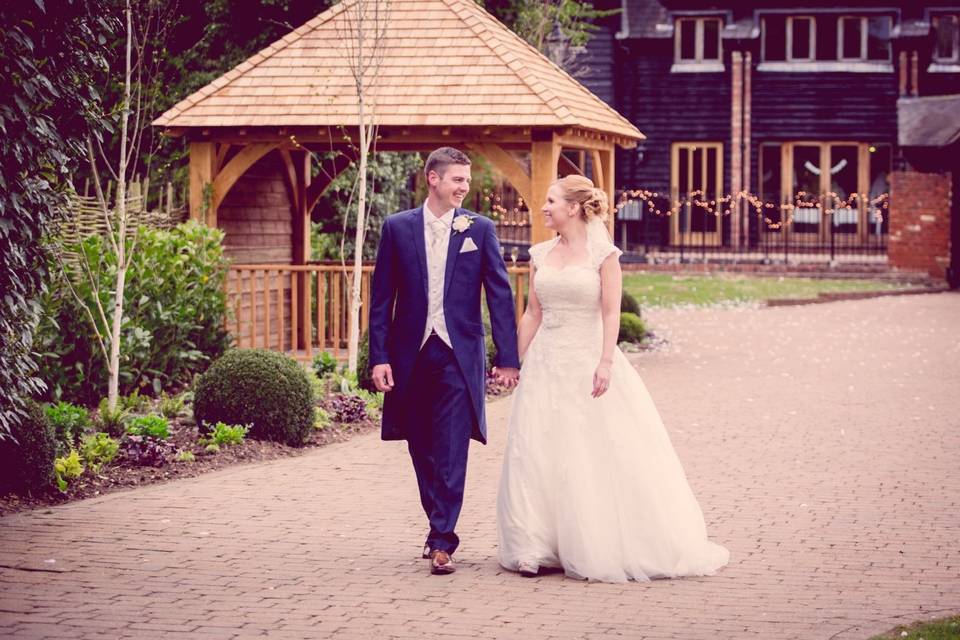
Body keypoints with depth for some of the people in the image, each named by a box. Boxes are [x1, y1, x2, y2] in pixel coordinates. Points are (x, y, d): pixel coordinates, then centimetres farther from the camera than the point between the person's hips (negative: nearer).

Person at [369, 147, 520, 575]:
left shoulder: (479, 229, 3)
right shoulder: (398, 227, 4)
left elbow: (500, 294, 3)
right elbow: (381, 297, 5)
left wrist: (508, 358, -3)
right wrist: (379, 356, -2)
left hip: (459, 354, -2)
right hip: (411, 354, 2)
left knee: (451, 452, -8)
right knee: (423, 450, 10)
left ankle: (442, 542, -8)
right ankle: (439, 527, 25)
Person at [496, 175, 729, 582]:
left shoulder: (603, 254, -5)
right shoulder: (540, 255, 9)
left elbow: (611, 313, -10)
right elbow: (532, 313, 11)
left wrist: (605, 364, -18)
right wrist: (516, 362, 9)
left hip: (587, 361, -5)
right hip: (546, 364, 5)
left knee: (600, 455, -1)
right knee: (538, 454, 1)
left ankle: (604, 549, 9)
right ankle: (539, 549, 7)